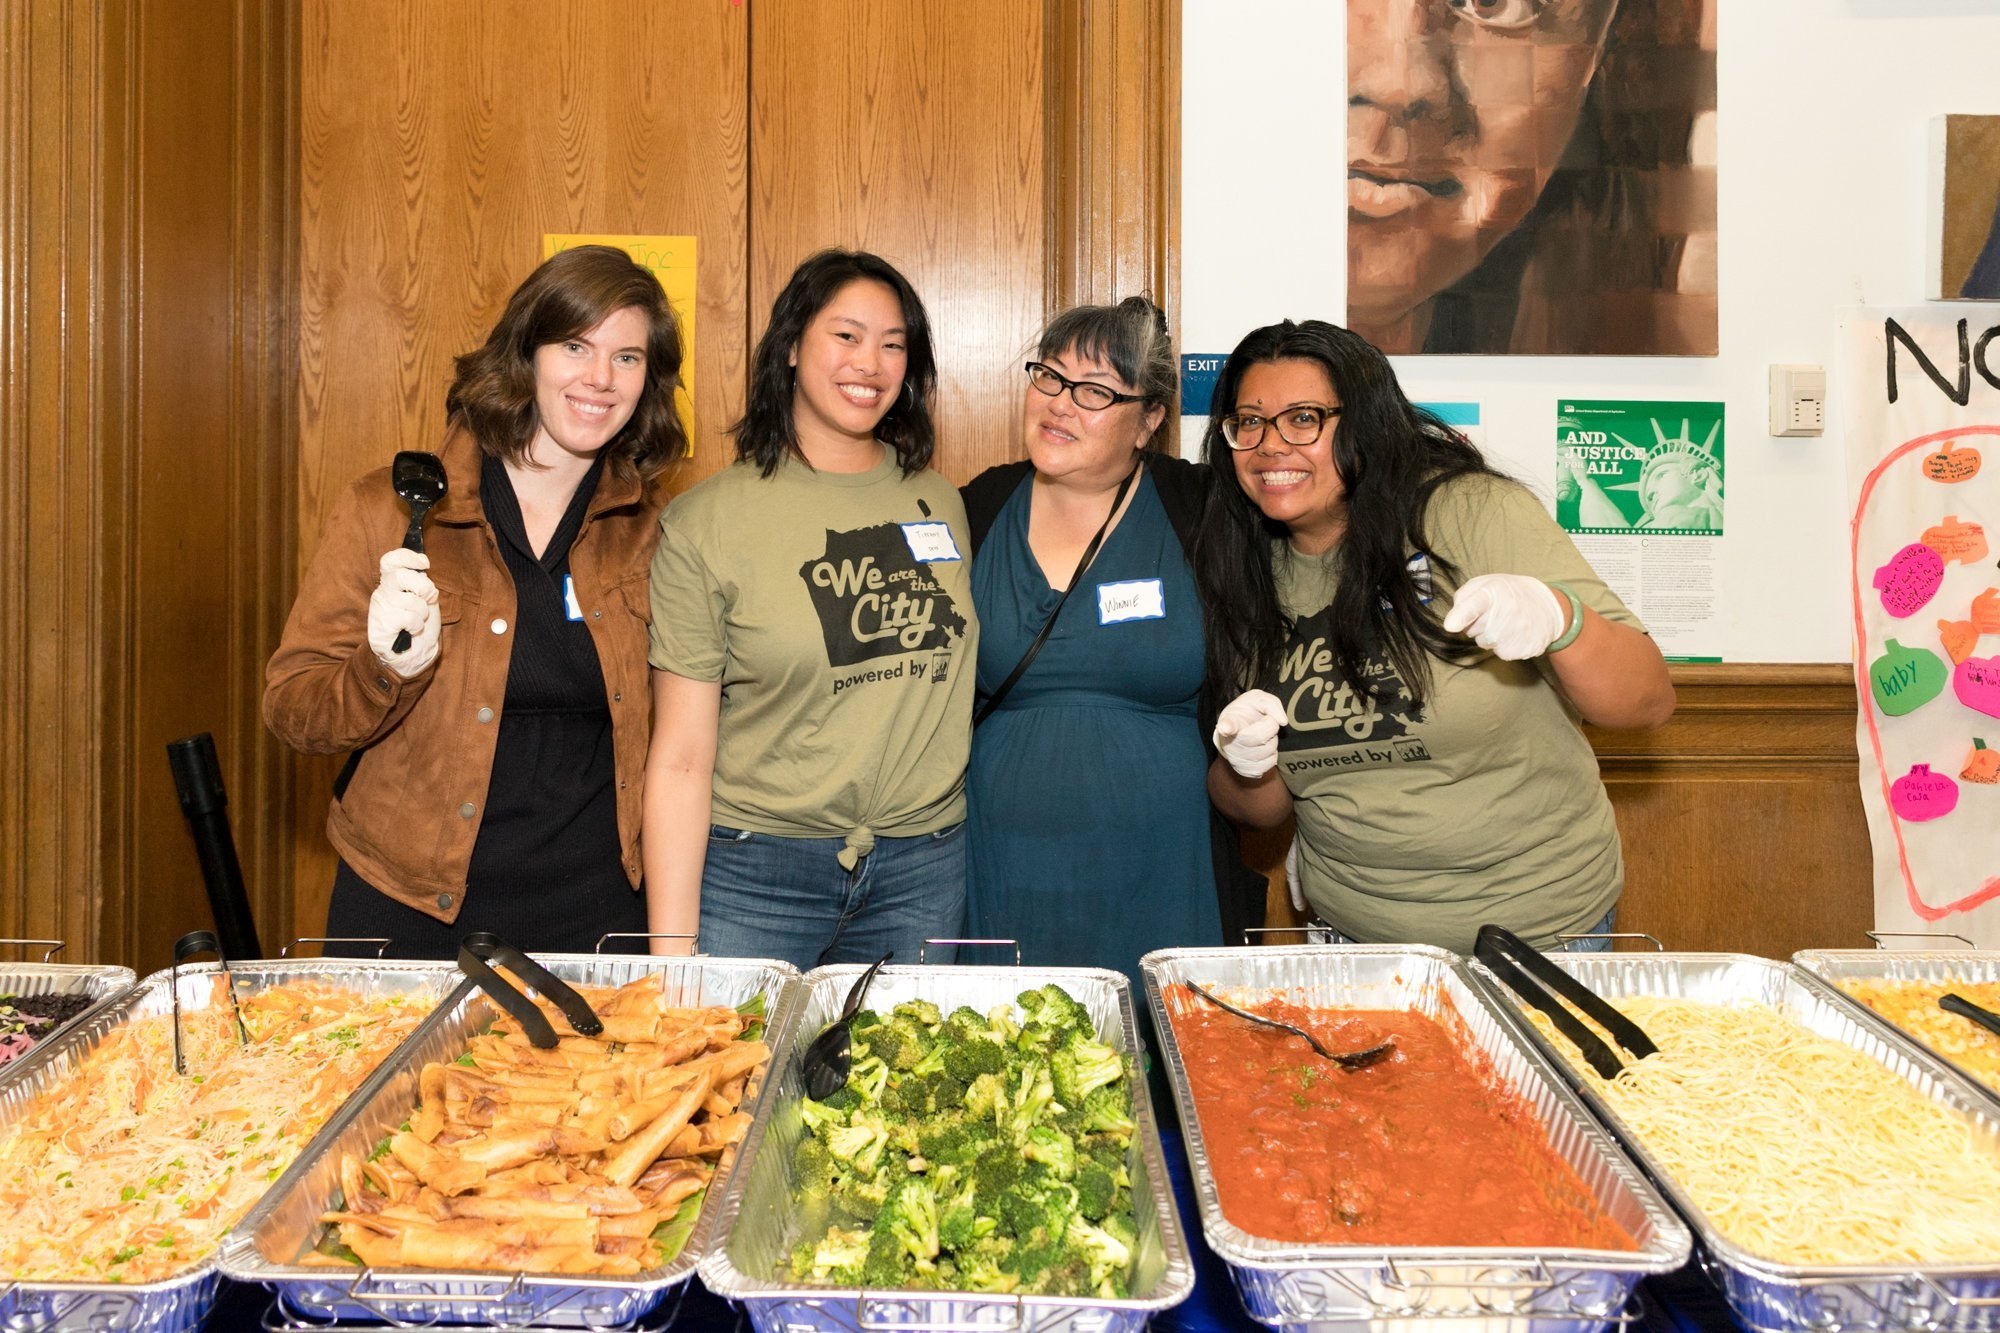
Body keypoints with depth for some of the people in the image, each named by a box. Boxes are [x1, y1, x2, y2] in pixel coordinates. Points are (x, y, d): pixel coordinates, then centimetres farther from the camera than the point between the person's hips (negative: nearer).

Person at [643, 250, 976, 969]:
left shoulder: (941, 504, 7)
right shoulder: (705, 521, -5)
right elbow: (681, 756, -7)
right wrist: (672, 957, -10)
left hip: (923, 871, 3)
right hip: (755, 874, -3)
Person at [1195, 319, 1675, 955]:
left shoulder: (1478, 513, -16)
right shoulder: (1245, 575, -3)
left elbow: (1649, 702, -18)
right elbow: (1262, 808, 4)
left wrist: (1559, 618, -37)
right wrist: (1247, 767, -19)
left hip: (1535, 928, -3)